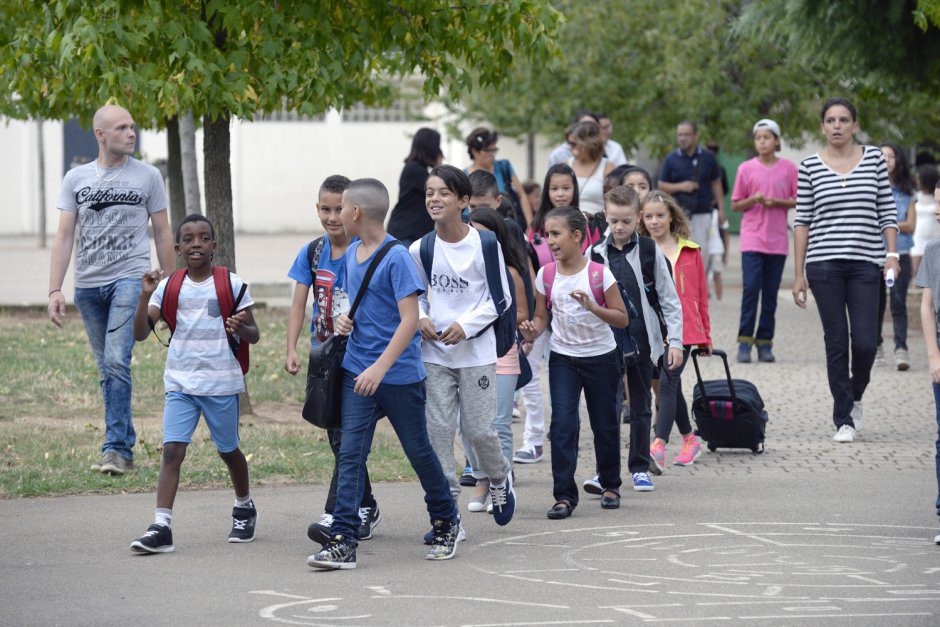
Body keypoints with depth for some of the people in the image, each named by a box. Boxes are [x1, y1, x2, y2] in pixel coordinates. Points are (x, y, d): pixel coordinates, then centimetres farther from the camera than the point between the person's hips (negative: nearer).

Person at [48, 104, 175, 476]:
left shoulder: (147, 177, 4)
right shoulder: (76, 179, 8)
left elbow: (163, 235, 9)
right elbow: (64, 236, 5)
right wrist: (55, 290, -5)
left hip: (131, 279, -3)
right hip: (88, 285, 3)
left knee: (116, 363, -18)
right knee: (107, 371, 8)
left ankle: (116, 449, -19)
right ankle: (124, 446, 17)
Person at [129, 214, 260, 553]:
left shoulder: (231, 283, -3)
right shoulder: (169, 286, 2)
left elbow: (254, 335, 1)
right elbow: (140, 333, -3)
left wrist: (241, 329, -22)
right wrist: (146, 296, -17)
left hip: (222, 382, -1)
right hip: (181, 382, 1)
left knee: (228, 450, 13)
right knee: (172, 450, -13)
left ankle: (244, 508, 39)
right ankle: (161, 527, -19)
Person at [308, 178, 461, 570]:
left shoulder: (396, 257, -15)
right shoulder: (351, 253, 9)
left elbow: (410, 320, -19)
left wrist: (380, 367, -26)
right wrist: (343, 321, 1)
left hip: (399, 375, -6)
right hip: (357, 371, 6)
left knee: (418, 450, 8)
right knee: (350, 453, -5)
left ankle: (447, 524, 29)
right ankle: (343, 541, -10)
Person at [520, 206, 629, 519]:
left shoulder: (599, 274, -13)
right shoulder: (546, 275, -3)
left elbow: (622, 318, -11)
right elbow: (542, 317, 5)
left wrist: (592, 306, -27)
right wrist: (532, 331, -18)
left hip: (600, 357, -2)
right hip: (563, 358, 2)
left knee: (605, 423, 10)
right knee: (563, 423, -10)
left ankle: (610, 485, 31)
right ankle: (564, 495, -8)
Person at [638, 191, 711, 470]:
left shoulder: (690, 251, 6)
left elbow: (701, 293, 12)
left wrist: (705, 335, 14)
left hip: (683, 329, -2)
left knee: (668, 383, -16)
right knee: (671, 387, 12)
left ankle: (659, 446, -25)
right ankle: (689, 440, 30)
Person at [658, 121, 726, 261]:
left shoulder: (708, 157, 5)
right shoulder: (671, 159, 3)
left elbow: (716, 184, 11)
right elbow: (662, 186, 5)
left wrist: (721, 209, 5)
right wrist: (680, 187, -12)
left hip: (702, 213, 0)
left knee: (701, 250, -1)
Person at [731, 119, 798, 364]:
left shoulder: (788, 168, 4)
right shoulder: (746, 169, 3)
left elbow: (799, 201, 6)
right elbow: (735, 205, 7)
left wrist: (777, 202, -11)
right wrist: (753, 200, -12)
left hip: (778, 240, 1)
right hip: (752, 239, -1)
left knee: (770, 293, 3)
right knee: (751, 288, -10)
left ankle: (765, 343, 8)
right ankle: (744, 342, -6)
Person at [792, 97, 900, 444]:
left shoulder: (874, 159, 6)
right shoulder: (810, 166, 4)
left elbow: (887, 211, 9)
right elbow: (802, 221, 6)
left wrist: (892, 254, -4)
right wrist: (799, 274, 4)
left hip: (866, 263, 0)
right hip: (824, 263, 0)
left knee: (865, 341, -6)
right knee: (836, 342, 1)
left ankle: (855, 396, 24)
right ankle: (843, 419, 9)